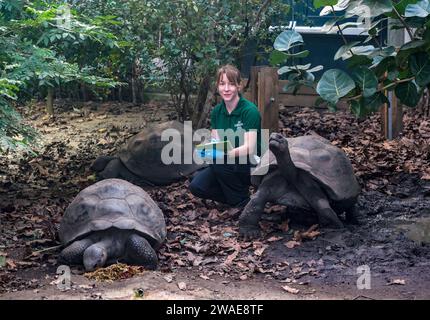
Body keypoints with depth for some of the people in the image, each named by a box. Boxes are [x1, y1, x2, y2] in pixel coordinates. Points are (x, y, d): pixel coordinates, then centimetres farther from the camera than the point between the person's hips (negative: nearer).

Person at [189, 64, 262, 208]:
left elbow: (249, 148, -24)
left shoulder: (250, 111, -18)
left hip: (250, 165, -5)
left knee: (220, 161, -33)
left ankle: (242, 203, -13)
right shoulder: (217, 111, 2)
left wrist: (225, 153, -38)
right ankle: (232, 195, 6)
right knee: (197, 186, -17)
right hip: (225, 166, 5)